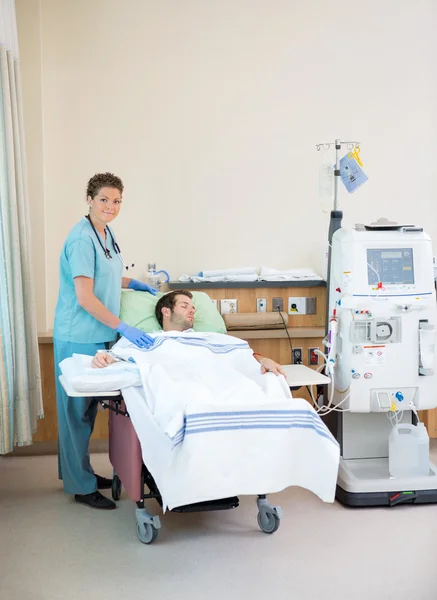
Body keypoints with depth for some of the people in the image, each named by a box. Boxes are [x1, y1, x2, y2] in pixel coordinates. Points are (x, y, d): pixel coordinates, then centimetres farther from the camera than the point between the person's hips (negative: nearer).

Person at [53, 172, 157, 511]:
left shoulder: (106, 233, 10)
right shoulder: (82, 238, -18)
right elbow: (84, 296, -23)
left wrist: (132, 283, 14)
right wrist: (123, 327, -22)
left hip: (97, 334, 9)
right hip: (79, 336, -9)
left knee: (88, 407, 17)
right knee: (78, 409, 2)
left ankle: (77, 470, 31)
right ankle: (81, 486, 13)